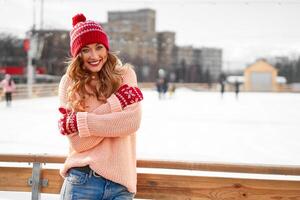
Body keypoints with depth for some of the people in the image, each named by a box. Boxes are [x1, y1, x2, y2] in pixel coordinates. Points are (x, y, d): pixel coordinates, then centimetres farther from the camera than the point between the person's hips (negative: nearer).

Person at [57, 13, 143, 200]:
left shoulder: (125, 75, 3)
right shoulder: (69, 83, 1)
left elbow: (132, 122, -11)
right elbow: (77, 142, -7)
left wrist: (78, 123, -12)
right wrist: (115, 103, -12)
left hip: (120, 181, 1)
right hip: (82, 180, 0)